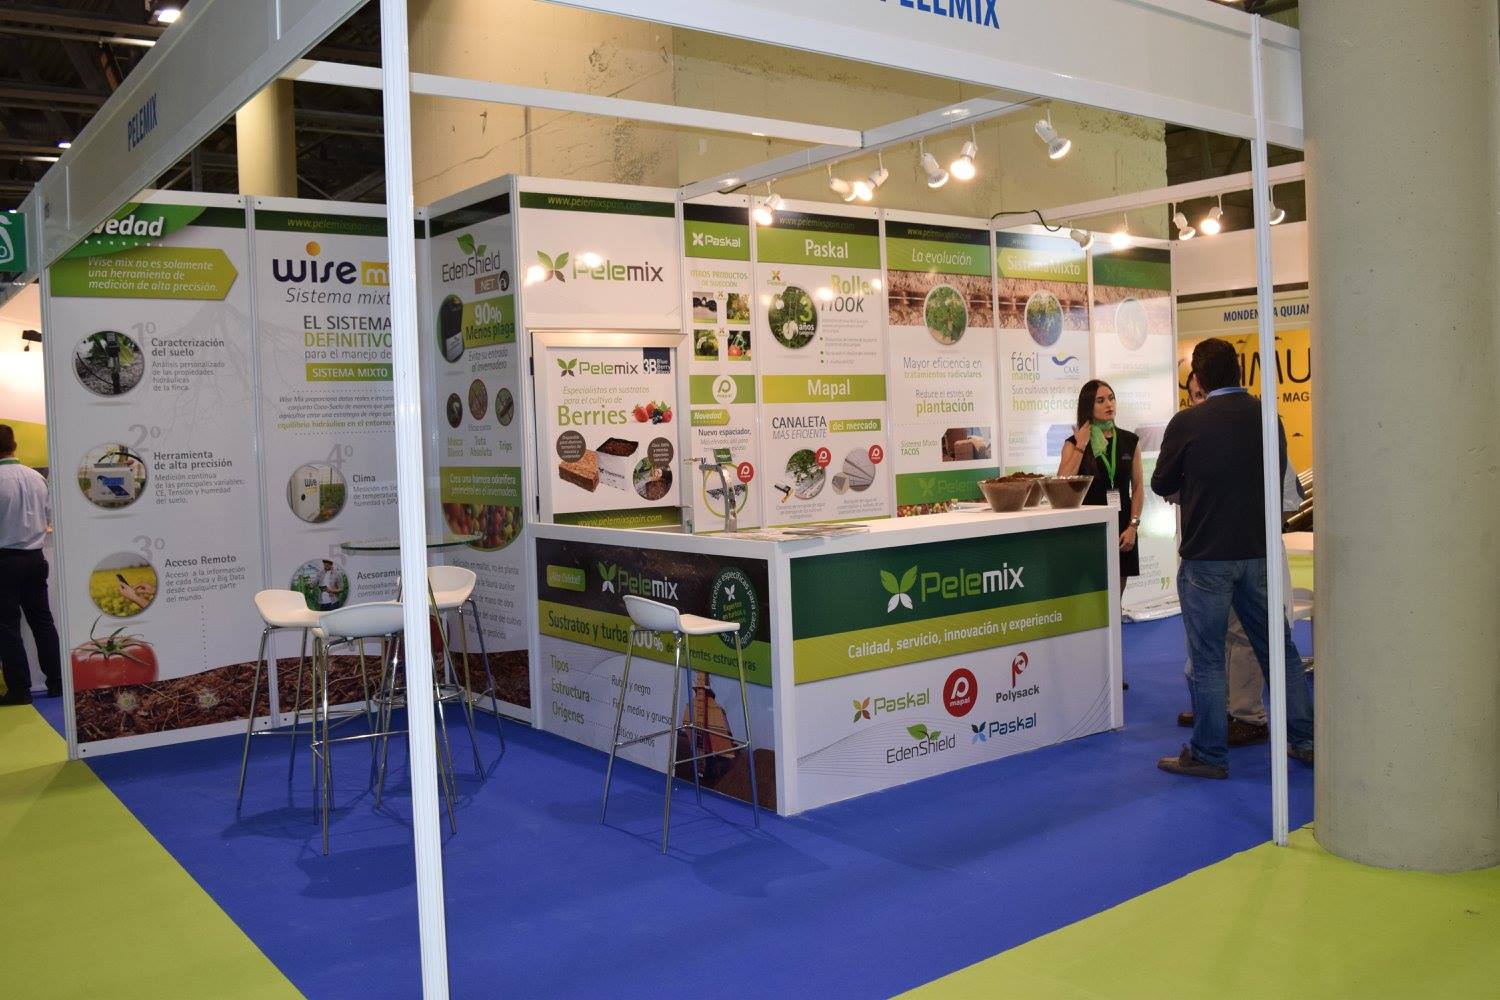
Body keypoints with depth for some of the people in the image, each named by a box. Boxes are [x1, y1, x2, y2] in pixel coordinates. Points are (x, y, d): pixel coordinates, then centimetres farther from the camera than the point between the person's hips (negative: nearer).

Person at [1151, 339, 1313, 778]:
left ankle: (1209, 755, 12)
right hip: (1257, 552, 5)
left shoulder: (1188, 422, -12)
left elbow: (1162, 484, -1)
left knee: (1207, 659, 4)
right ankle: (1305, 740, 24)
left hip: (1206, 556, -4)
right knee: (1279, 650, 15)